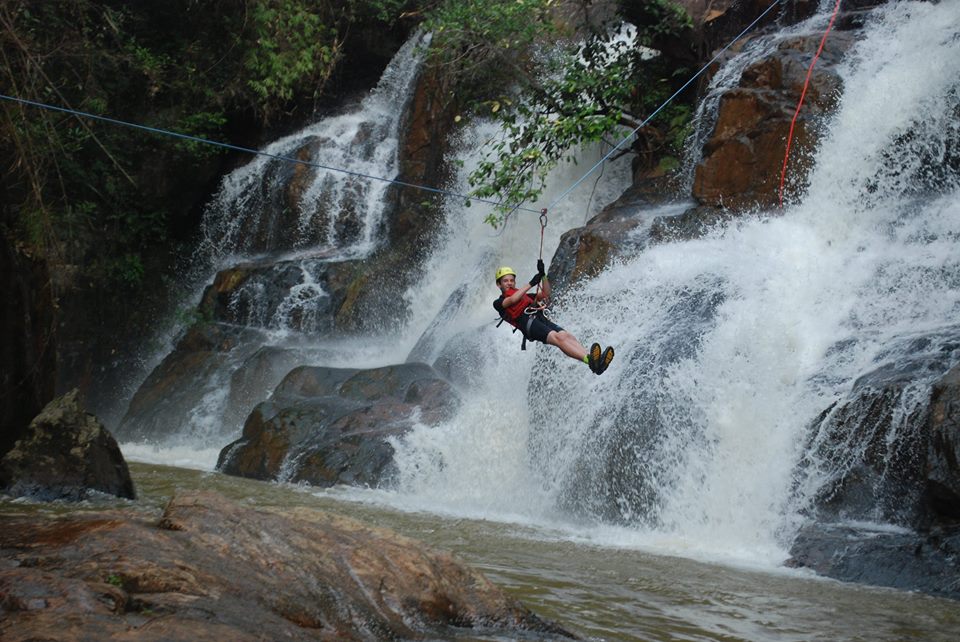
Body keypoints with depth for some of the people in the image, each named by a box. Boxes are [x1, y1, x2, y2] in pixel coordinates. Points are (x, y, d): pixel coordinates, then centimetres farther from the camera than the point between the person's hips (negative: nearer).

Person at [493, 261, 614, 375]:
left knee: (566, 335, -23)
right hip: (527, 323, -6)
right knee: (558, 337, -31)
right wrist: (531, 284, -3)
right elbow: (512, 300, -3)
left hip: (542, 318, 6)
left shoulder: (525, 296, 38)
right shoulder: (498, 303, 19)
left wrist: (543, 275, 14)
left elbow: (545, 294, 27)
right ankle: (589, 360, -53)